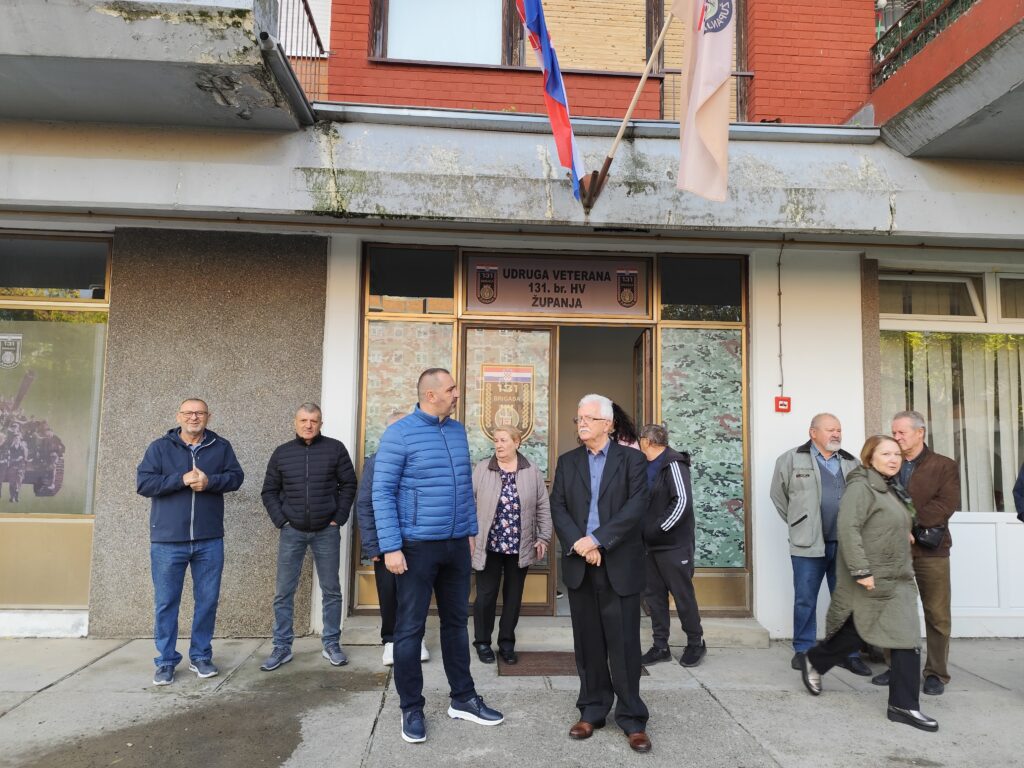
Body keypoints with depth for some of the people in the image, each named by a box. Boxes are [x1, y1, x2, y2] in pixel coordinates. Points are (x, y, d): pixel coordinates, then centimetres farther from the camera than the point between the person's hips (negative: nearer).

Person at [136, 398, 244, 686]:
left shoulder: (221, 447, 6)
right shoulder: (159, 447, 1)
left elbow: (236, 476, 1)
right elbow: (143, 483, -6)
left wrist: (209, 481, -17)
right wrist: (182, 479, -17)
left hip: (209, 541, 2)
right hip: (167, 540, -1)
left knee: (207, 601, 9)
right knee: (166, 603, 6)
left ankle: (201, 656, 23)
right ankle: (166, 661, 20)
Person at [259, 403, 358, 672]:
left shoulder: (335, 449, -1)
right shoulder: (281, 453, 4)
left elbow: (349, 485, 2)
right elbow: (269, 491, 8)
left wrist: (339, 519, -4)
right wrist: (281, 521, -3)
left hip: (327, 531, -1)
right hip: (292, 532, 1)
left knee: (331, 590, 7)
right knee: (283, 592, 5)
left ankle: (331, 644, 19)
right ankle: (282, 647, 17)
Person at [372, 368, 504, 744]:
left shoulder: (458, 431, 7)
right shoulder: (399, 434, -12)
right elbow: (382, 492, -13)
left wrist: (471, 530, 14)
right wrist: (391, 547, -16)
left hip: (457, 544, 6)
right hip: (418, 546, -6)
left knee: (456, 622, 16)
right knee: (410, 628, 5)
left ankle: (463, 698, 30)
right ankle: (411, 708, 21)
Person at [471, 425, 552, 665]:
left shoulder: (532, 472, 1)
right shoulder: (482, 469, -2)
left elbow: (543, 507, 5)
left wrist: (544, 538, 1)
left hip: (520, 546, 2)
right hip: (488, 544, -1)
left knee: (513, 596, 11)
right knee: (486, 595, 5)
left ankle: (507, 643, 25)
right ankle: (482, 642, 22)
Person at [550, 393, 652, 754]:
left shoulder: (632, 460, 0)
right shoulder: (567, 462, 10)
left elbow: (636, 507, -12)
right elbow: (557, 508, 2)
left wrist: (597, 540, -17)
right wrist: (579, 543, -14)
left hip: (620, 565, -3)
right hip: (579, 565, 3)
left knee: (624, 644, 3)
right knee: (588, 643, 11)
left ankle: (632, 718, 17)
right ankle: (592, 711, 25)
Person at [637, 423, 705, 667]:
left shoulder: (673, 464, -12)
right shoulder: (647, 467, 12)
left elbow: (682, 502, -20)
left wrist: (659, 529, -19)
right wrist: (644, 531, 6)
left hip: (674, 545, -8)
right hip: (651, 545, 8)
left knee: (683, 595, 3)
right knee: (654, 595, 11)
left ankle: (695, 644, 21)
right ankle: (660, 646, 21)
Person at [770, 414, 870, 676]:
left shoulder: (851, 463, 11)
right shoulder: (792, 460, -2)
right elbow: (779, 494, 6)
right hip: (808, 544, -3)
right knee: (805, 600, 6)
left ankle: (849, 653, 21)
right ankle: (803, 650, 19)